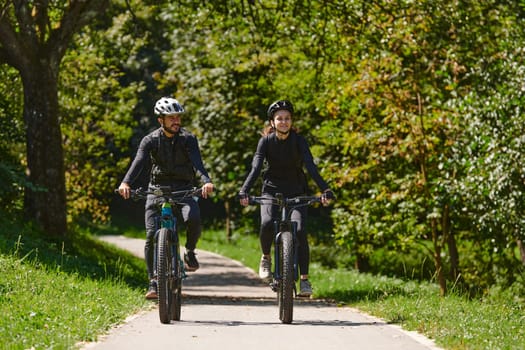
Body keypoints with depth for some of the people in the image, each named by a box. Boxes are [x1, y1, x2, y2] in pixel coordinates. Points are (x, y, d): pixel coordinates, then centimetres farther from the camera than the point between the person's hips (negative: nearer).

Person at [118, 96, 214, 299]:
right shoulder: (150, 140, -4)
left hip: (184, 189, -1)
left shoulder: (188, 139, -6)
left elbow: (197, 162, -21)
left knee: (193, 218, -30)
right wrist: (126, 182, -39)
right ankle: (153, 281, 1)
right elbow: (139, 162, -19)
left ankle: (190, 252, 0)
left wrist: (206, 181, -42)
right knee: (152, 235, -11)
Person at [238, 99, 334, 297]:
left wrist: (325, 190, -36)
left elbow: (310, 166, -21)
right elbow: (256, 167, -18)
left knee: (299, 230, -20)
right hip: (272, 190, 0)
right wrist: (244, 191, -34)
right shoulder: (266, 141, -8)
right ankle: (266, 258, 2)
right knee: (267, 223, -27)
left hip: (296, 192, 0)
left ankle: (304, 279, -12)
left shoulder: (298, 141, -10)